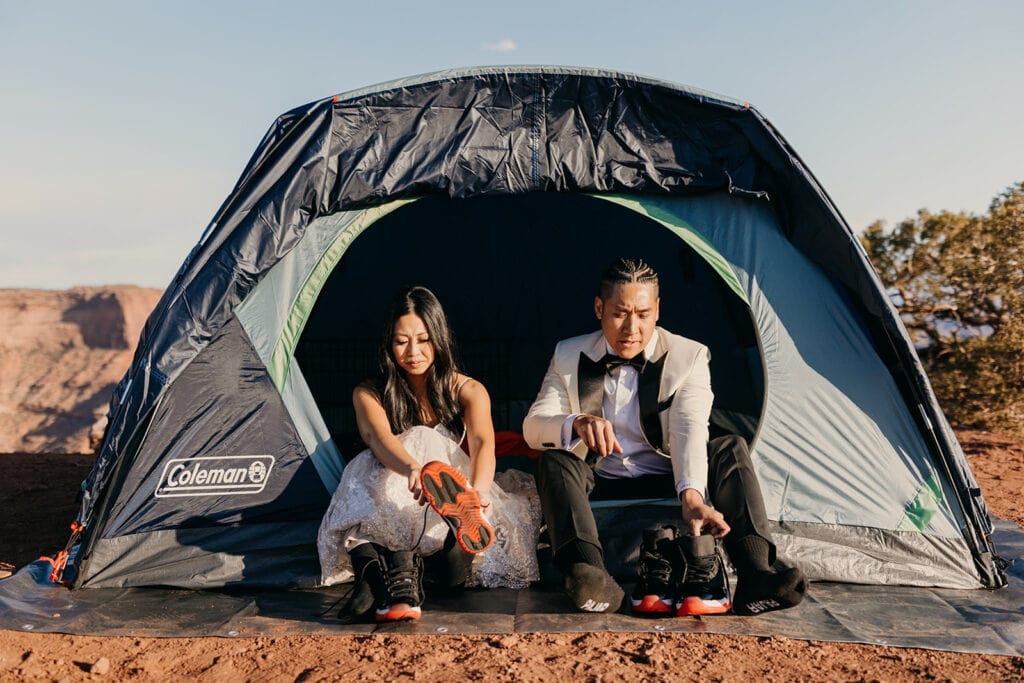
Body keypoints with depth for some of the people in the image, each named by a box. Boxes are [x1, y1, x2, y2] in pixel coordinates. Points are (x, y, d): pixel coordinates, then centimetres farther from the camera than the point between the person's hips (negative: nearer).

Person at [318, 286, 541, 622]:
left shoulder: (468, 392, -1)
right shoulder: (369, 395, 0)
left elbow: (483, 445, -22)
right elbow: (378, 437, -24)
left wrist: (477, 493, -48)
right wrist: (414, 470, -50)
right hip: (386, 505, 0)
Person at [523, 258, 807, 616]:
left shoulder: (689, 357, -3)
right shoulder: (569, 356, 1)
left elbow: (690, 429, -20)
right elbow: (533, 426, -7)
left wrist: (692, 495, -39)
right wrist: (576, 423, -32)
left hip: (667, 486, 0)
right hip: (598, 489, 0)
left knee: (731, 449, -23)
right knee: (553, 461, -29)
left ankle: (754, 575, -37)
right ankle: (590, 578, -47)